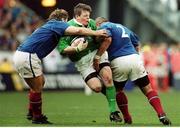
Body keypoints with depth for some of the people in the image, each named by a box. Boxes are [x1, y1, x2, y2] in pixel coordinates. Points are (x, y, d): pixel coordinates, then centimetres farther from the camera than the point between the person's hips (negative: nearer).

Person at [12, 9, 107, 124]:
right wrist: (96, 33, -7)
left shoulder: (49, 26, 24)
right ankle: (37, 117, 10)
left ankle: (32, 113, 31)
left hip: (21, 54, 10)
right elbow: (78, 30, -16)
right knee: (37, 88, -1)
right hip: (27, 57, -10)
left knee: (41, 82, 22)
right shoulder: (57, 24, -3)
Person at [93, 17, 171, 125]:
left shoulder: (104, 26, 8)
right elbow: (137, 44, 33)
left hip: (118, 62, -5)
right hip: (134, 58, 5)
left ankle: (127, 118, 15)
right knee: (147, 89, 6)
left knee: (118, 90, 18)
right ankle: (161, 114, -9)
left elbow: (107, 39, -13)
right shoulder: (122, 27, 30)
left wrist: (97, 57, -13)